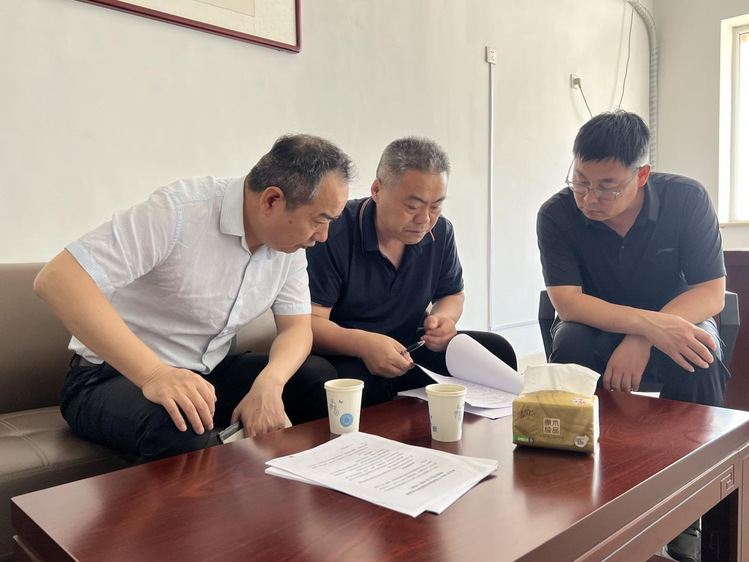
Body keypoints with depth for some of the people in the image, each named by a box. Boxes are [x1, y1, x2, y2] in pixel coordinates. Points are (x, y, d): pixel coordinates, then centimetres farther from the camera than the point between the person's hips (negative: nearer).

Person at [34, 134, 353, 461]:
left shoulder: (290, 239, -4)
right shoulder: (179, 212, -26)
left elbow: (297, 327, -1)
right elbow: (57, 279, -32)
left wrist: (269, 383, -25)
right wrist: (153, 373, -43)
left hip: (207, 373, 7)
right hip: (117, 375, -6)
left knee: (319, 378, -12)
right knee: (181, 429, -38)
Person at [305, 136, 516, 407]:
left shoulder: (440, 232, 2)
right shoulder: (333, 233, -18)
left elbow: (451, 295, 17)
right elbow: (308, 321, -21)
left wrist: (442, 318, -8)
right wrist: (362, 343, -38)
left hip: (410, 352, 6)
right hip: (344, 358, -6)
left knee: (497, 350, -10)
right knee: (362, 384, -40)